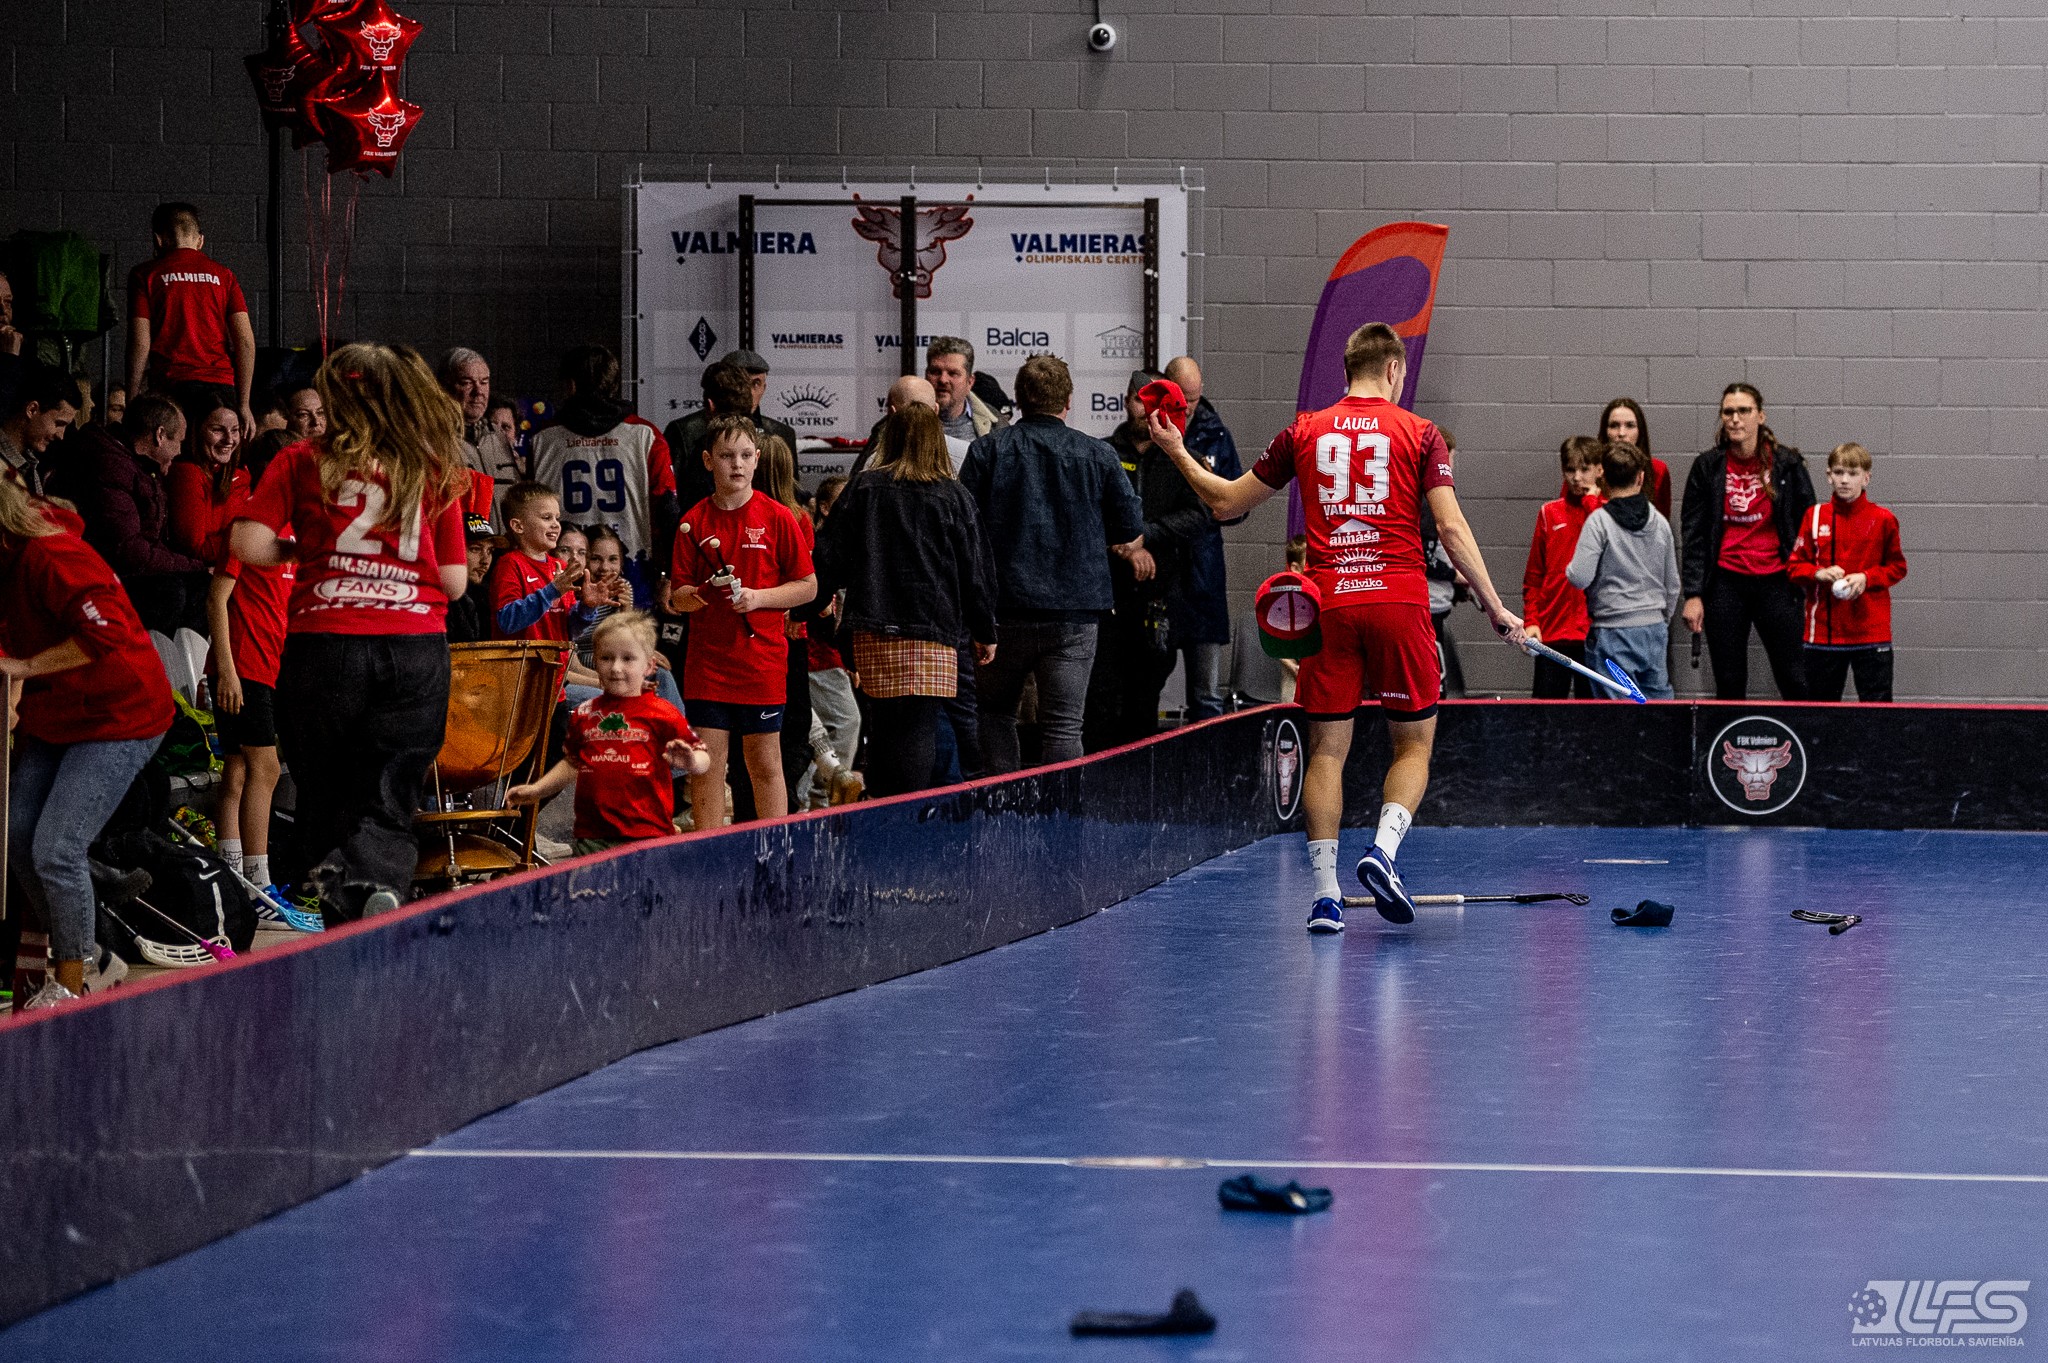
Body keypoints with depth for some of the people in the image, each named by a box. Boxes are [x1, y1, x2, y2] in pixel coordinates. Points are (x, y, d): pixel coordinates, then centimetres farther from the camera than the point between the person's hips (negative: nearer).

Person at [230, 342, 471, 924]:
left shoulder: (302, 462, 4)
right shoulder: (437, 472, 10)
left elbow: (249, 544, -5)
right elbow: (454, 581, 10)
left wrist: (300, 551, 14)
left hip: (325, 642, -1)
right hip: (418, 649, 1)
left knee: (325, 805, 12)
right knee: (387, 805, 2)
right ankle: (382, 885, -29)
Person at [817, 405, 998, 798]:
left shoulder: (863, 488, 4)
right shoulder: (953, 496, 1)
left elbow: (835, 558, 5)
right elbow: (975, 570, 4)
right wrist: (985, 633, 13)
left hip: (873, 632, 2)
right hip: (932, 631, -2)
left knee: (883, 727, 10)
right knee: (920, 728, -4)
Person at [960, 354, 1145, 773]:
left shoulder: (986, 450, 0)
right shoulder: (1098, 455, 1)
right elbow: (1132, 540, 6)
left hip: (1003, 611, 0)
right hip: (1074, 613, 0)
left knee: (994, 712, 16)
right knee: (1064, 727, 1)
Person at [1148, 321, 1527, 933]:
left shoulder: (1305, 432, 9)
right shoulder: (1419, 433, 3)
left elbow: (1226, 501, 16)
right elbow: (1450, 527, -4)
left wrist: (1178, 454, 32)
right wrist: (1494, 606, 1)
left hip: (1327, 605, 2)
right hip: (1399, 601, -2)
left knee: (1327, 750, 6)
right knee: (1414, 742, 10)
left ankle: (1325, 893, -1)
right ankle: (1383, 849, -14)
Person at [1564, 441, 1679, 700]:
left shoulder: (1599, 521, -10)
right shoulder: (1660, 522, 7)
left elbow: (1579, 578, -16)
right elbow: (1672, 585, 15)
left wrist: (1569, 569, 8)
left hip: (1613, 633, -5)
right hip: (1655, 630, 5)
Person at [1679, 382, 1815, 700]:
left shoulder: (1787, 463, 2)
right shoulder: (1707, 467, 4)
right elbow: (1693, 534, 4)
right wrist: (1693, 594, -2)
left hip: (1775, 582, -1)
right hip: (1725, 584, 1)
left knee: (1795, 682, -2)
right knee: (1729, 685, 4)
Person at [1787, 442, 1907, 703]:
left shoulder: (1882, 519, -1)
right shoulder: (1815, 517, 4)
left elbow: (1897, 568, 5)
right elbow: (1794, 566, 6)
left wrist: (1866, 578, -12)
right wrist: (1819, 574, -14)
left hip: (1871, 632, -2)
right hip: (1823, 630, 2)